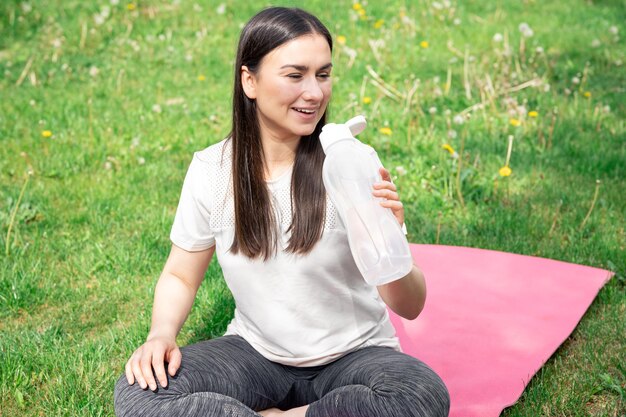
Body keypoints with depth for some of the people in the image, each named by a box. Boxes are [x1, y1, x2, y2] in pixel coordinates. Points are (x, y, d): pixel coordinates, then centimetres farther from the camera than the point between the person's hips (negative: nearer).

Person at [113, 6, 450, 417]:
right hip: (256, 353, 1)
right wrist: (161, 335, -15)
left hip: (352, 356, -1)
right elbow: (181, 276, 5)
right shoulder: (211, 170, -8)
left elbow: (410, 307, -16)